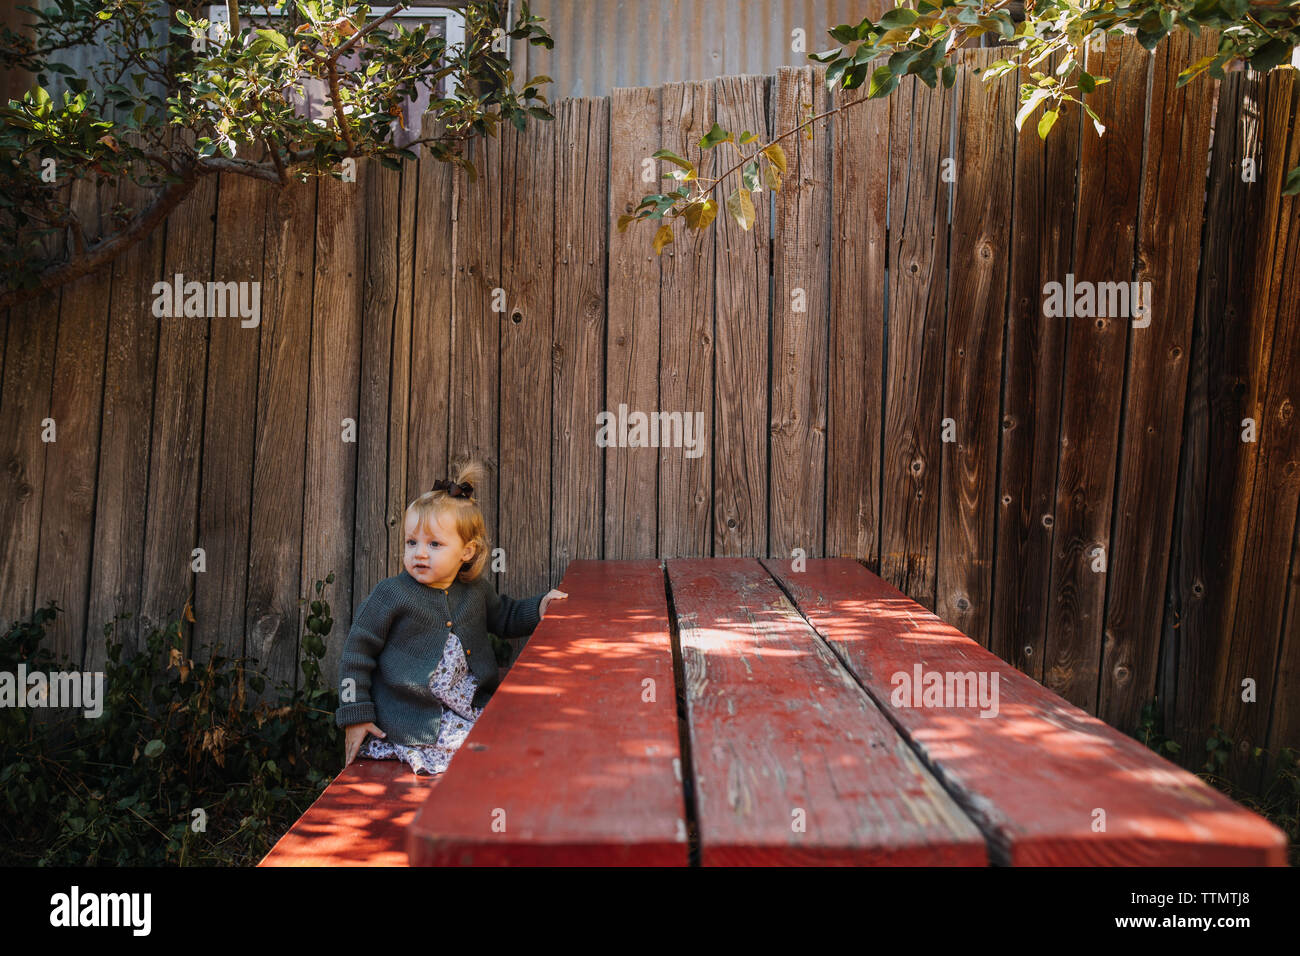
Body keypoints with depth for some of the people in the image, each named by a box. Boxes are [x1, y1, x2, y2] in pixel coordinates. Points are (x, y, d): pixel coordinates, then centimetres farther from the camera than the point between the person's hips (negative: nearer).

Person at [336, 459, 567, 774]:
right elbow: (357, 652, -2)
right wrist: (356, 715, -4)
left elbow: (505, 616, 27)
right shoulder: (391, 594, -7)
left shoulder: (476, 589, 7)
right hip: (411, 719, -5)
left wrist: (539, 607, 8)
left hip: (469, 710, 5)